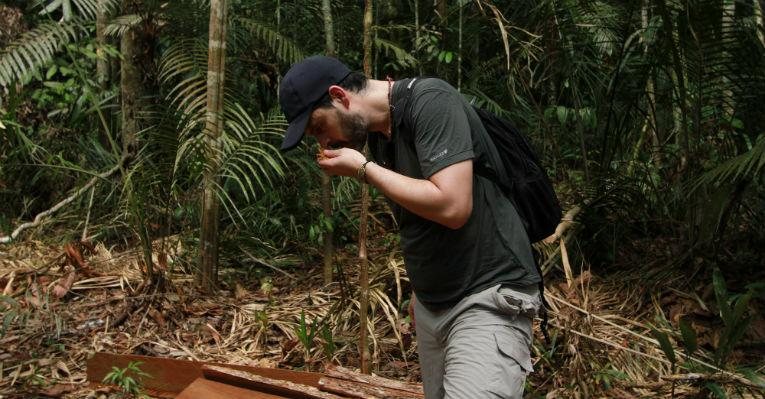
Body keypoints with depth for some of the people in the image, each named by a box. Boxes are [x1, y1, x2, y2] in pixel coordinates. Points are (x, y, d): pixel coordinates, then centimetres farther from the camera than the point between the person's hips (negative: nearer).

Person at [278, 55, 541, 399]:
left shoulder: (431, 101, -16)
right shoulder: (377, 133, 8)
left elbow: (452, 206, -26)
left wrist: (364, 169, -15)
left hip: (488, 298, -8)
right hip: (430, 304, 8)